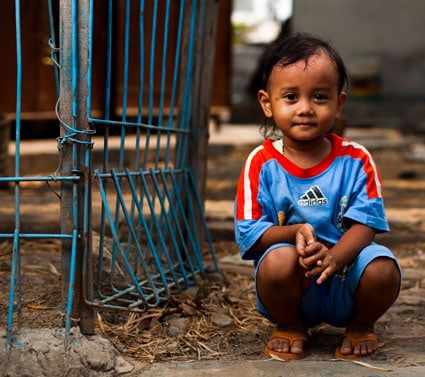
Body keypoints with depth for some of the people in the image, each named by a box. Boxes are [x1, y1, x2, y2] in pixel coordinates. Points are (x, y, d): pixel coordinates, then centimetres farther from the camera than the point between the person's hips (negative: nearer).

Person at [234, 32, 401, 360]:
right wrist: (294, 232, -28)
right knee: (279, 259, -33)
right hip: (295, 289, -1)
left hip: (346, 283, 1)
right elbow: (248, 233, -9)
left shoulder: (356, 160, -4)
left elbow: (365, 223, -12)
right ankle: (290, 327, 1)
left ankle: (361, 326, 7)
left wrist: (333, 258, -31)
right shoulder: (261, 164, -6)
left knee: (383, 269, -29)